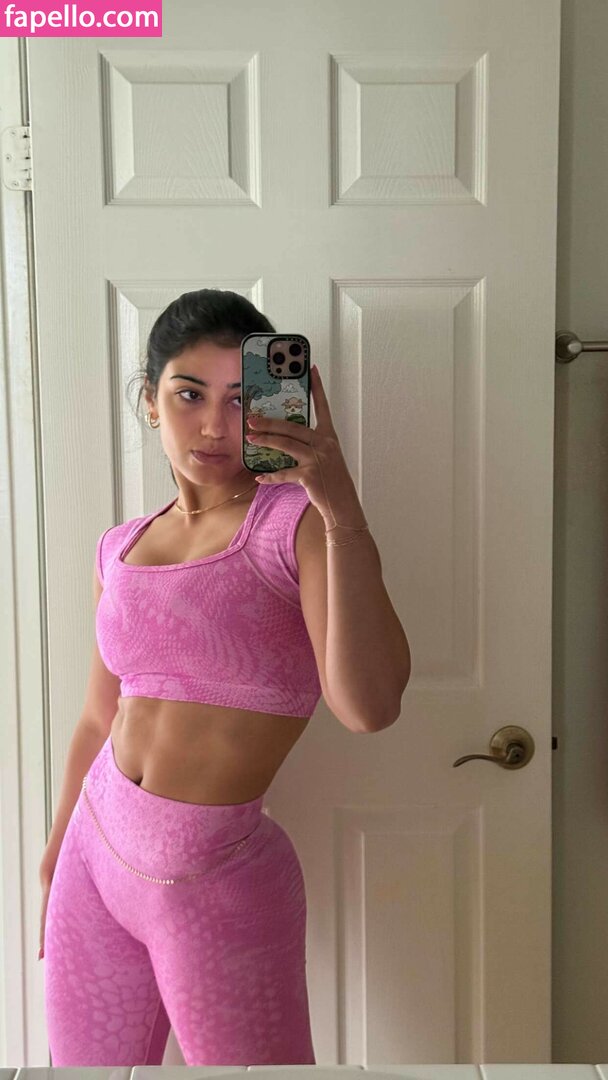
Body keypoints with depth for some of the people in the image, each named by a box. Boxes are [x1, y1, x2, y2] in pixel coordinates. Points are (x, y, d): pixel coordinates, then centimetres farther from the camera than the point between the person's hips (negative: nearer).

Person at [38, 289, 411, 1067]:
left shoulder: (295, 523, -13)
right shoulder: (119, 549, 4)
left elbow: (369, 707, -27)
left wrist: (343, 512, -33)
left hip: (220, 882, -5)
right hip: (95, 858, 5)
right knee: (85, 1061, 19)